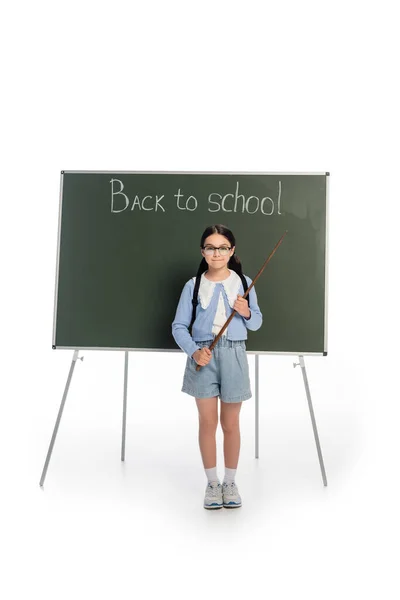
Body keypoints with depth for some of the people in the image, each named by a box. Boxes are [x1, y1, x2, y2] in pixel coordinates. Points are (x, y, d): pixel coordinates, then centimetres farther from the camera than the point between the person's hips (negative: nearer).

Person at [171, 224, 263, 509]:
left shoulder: (244, 282, 3)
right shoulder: (193, 285, -1)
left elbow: (257, 323, 9)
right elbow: (179, 326, -2)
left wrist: (246, 312, -12)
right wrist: (194, 352, -17)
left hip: (234, 356, 1)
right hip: (203, 357, 0)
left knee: (230, 423, 11)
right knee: (207, 422, 9)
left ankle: (230, 482, 29)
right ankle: (212, 483, 26)